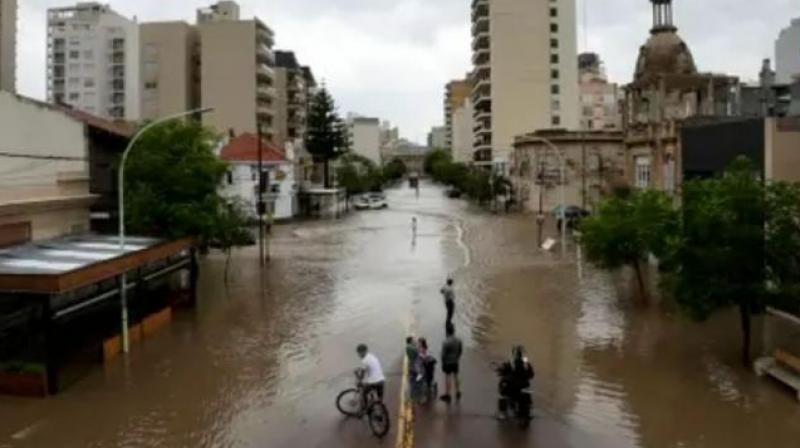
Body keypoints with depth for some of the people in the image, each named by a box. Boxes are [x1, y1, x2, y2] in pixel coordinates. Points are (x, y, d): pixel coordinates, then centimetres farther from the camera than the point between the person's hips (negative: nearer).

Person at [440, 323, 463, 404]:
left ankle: (448, 395, 11)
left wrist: (442, 364, -5)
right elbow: (460, 351, 7)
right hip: (455, 362, 5)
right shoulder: (458, 341, -4)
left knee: (448, 378, 4)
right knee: (456, 377, 17)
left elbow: (443, 354, -17)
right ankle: (458, 393, 28)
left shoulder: (446, 342, -22)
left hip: (447, 363, -5)